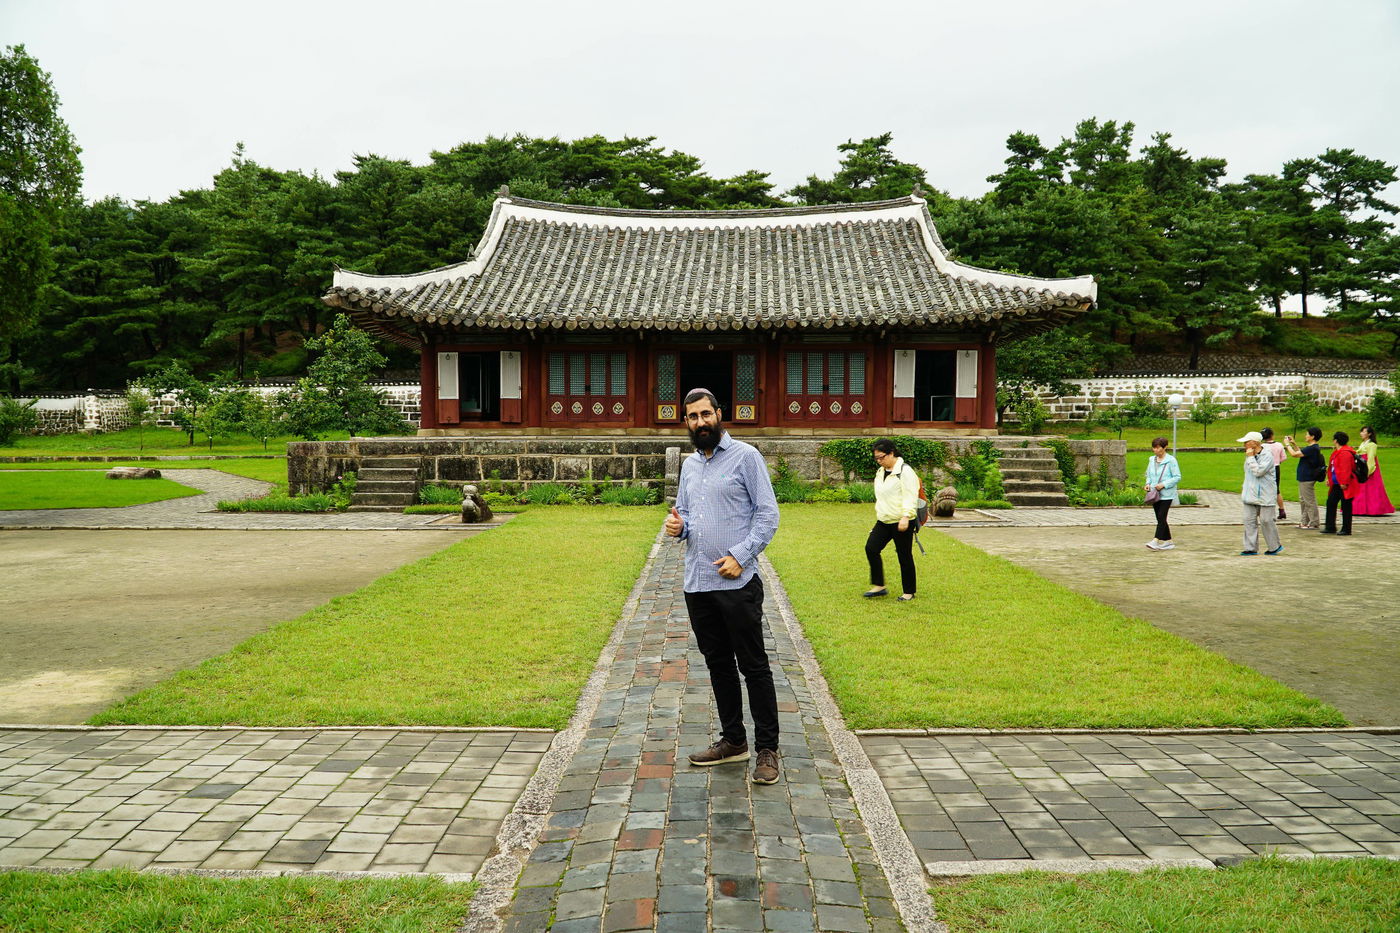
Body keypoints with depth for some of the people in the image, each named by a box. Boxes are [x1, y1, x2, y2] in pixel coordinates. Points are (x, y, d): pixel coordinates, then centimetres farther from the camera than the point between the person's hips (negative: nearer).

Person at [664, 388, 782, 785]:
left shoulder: (745, 456, -5)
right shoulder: (689, 465, 15)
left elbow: (768, 513, -8)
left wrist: (740, 556, -17)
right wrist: (677, 525, 0)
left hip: (737, 583, -7)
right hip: (697, 583, 7)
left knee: (753, 666, -1)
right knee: (718, 663, 15)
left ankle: (767, 749, 8)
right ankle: (733, 741, 27)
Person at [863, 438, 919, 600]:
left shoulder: (905, 471, -13)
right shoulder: (880, 472, 14)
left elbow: (910, 497, -19)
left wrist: (905, 517, -28)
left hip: (902, 523, -8)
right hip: (884, 521, 8)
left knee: (904, 556, 1)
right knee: (871, 548, -4)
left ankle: (909, 592, 15)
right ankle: (879, 586, 6)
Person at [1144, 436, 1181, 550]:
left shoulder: (1171, 460, -8)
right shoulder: (1152, 460, 10)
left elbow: (1177, 477, -9)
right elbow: (1149, 475, 21)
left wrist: (1164, 484, -18)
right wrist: (1148, 484, 1)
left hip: (1167, 494, -7)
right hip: (1155, 494, 7)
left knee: (1161, 517, -14)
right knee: (1160, 518, 10)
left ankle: (1156, 541, -21)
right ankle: (1167, 541, 20)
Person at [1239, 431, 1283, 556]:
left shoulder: (1267, 456, -13)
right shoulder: (1249, 456, 12)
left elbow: (1258, 472, -25)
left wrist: (1250, 457, -19)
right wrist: (1244, 489, 22)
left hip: (1265, 496, -7)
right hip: (1250, 496, 7)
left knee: (1266, 520, -2)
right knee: (1249, 520, 2)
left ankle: (1275, 546, 16)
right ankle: (1251, 548, 5)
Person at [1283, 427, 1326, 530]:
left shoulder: (1312, 449, -22)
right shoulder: (1313, 448, 10)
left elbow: (1294, 454, -22)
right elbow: (1300, 452, 25)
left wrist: (1287, 444, -7)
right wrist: (1293, 443, 21)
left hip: (1307, 479, -11)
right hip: (1304, 478, 11)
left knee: (1310, 501, -4)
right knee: (1303, 501, 18)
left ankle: (1313, 523, 2)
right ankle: (1305, 522, 26)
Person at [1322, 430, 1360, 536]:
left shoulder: (1345, 453, -19)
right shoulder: (1337, 452, 14)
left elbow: (1346, 469, -23)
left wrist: (1344, 483, -24)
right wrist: (1329, 479, 21)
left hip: (1344, 486, -11)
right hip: (1336, 484, 11)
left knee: (1346, 506, -2)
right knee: (1331, 503, 11)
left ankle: (1346, 529, 5)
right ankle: (1330, 527, 16)